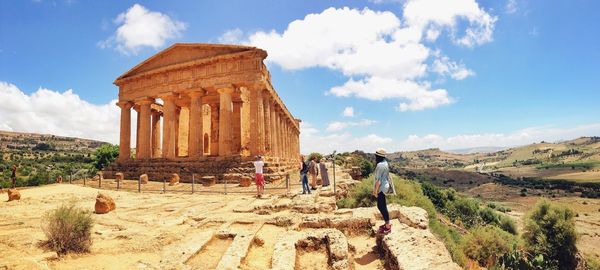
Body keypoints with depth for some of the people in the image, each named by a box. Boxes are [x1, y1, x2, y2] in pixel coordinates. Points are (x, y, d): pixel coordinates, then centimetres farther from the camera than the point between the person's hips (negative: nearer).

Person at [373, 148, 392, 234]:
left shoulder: (380, 165, -21)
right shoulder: (385, 163, 9)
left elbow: (378, 179, -21)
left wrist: (375, 190, -14)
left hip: (381, 188, -10)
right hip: (384, 187, 10)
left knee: (382, 207, 0)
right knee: (381, 206, 18)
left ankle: (387, 227, 11)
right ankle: (387, 223, 29)